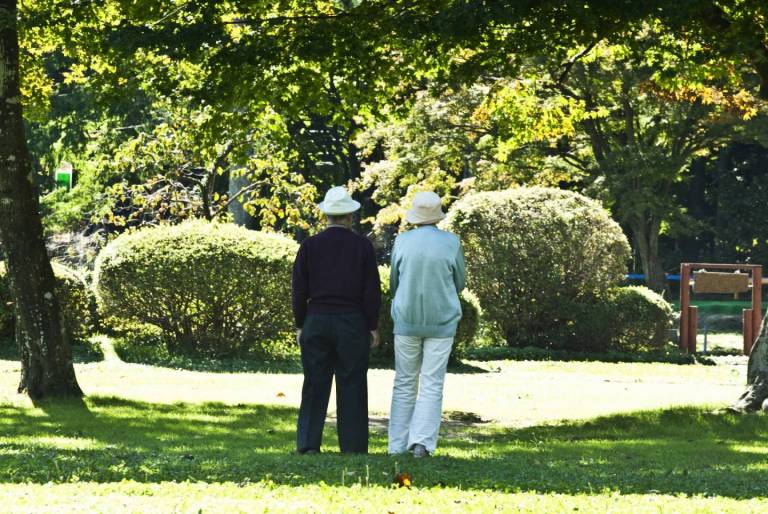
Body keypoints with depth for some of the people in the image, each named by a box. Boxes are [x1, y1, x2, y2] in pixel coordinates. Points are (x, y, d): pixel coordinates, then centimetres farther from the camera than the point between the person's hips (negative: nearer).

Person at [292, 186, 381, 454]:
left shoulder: (309, 246, 0)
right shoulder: (362, 246, -4)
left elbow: (299, 291, 1)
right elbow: (372, 291, -4)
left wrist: (300, 326, 10)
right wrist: (373, 327, 3)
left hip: (317, 322, 1)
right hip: (353, 324, -1)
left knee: (315, 385, 6)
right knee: (351, 387, 3)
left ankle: (308, 444, 2)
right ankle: (353, 447, 2)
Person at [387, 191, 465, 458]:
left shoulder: (402, 242, -5)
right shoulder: (451, 243, -7)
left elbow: (393, 284, 7)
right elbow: (459, 284, 6)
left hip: (407, 319, 1)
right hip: (442, 321, -1)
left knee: (404, 384, 11)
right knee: (432, 385, 3)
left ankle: (397, 446, 8)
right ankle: (422, 442, -11)